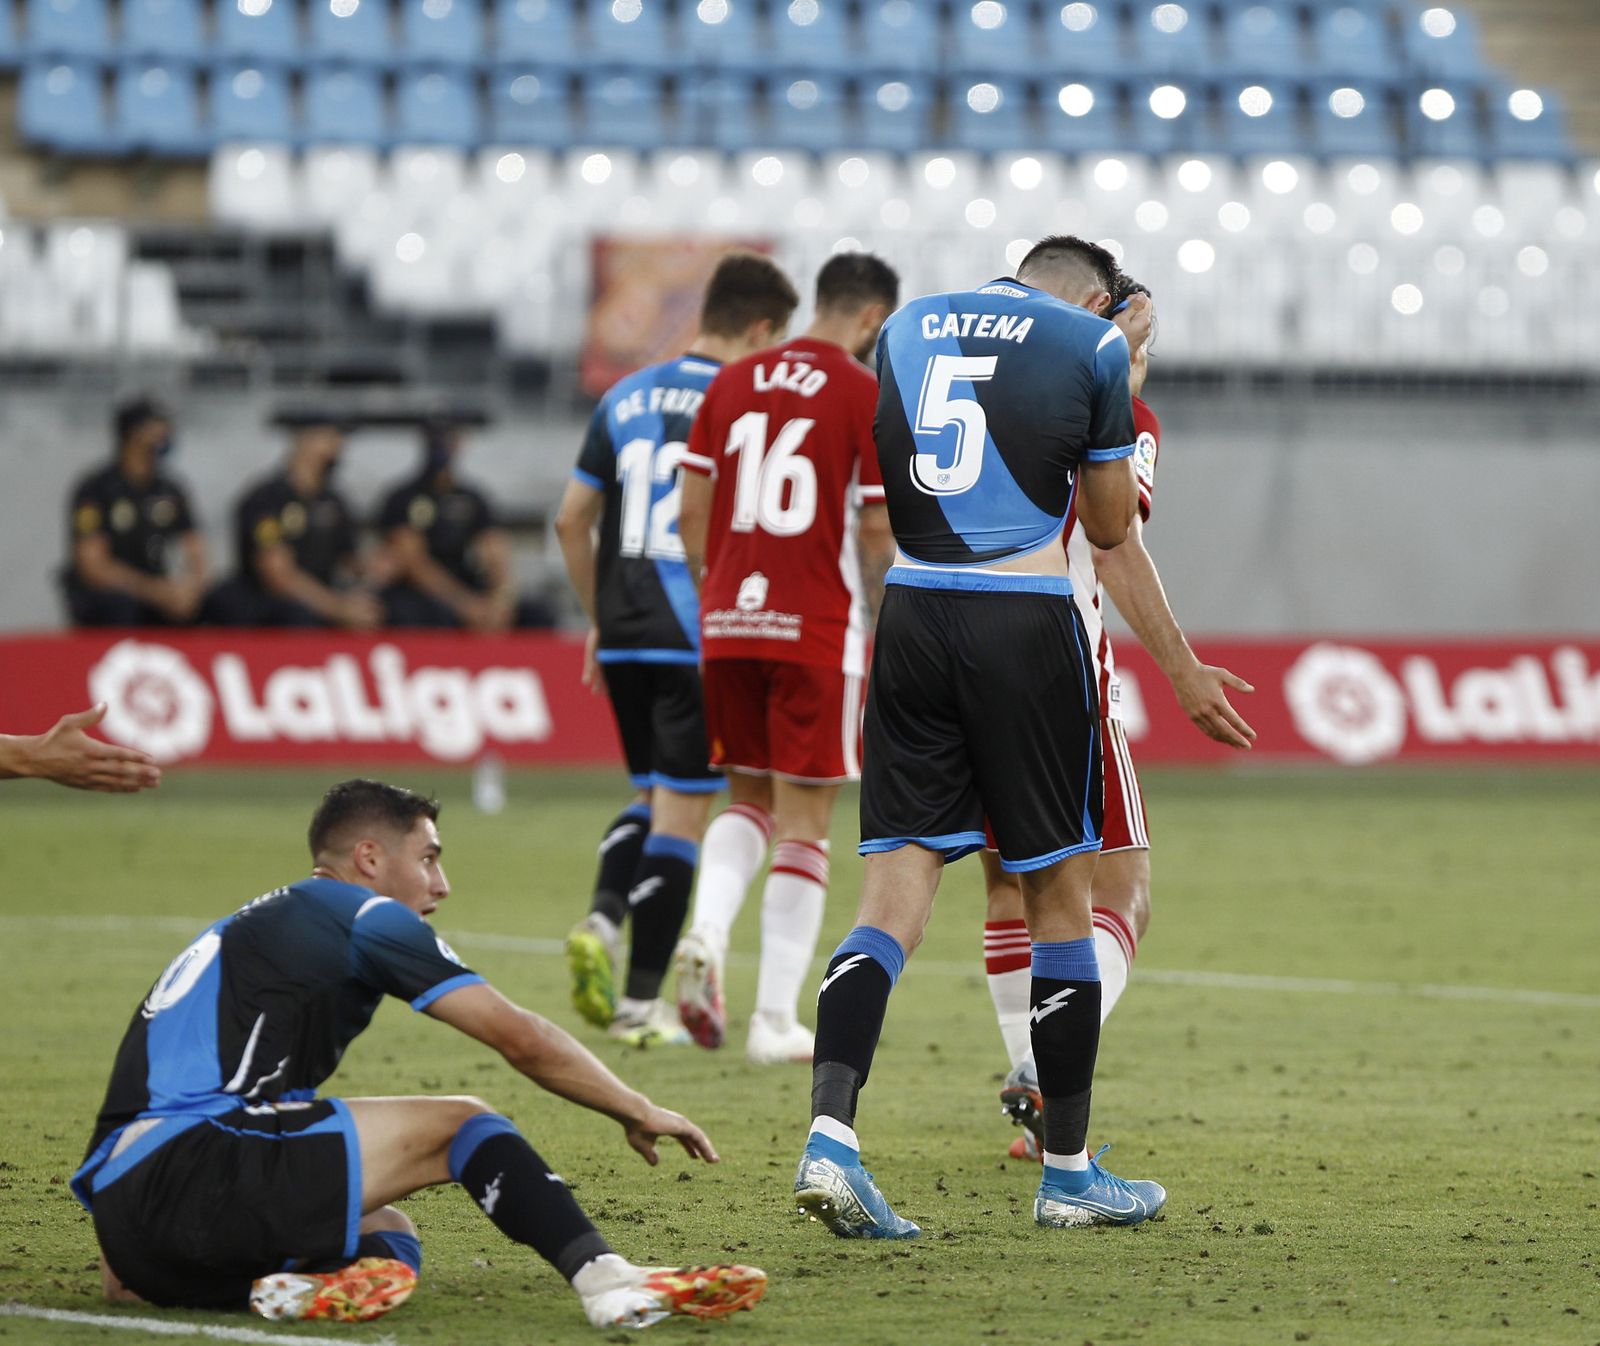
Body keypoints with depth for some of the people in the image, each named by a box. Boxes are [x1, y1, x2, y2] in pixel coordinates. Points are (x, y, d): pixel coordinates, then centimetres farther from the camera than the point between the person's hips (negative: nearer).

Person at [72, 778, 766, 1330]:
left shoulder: (248, 929, 30)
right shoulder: (362, 916, 4)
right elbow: (520, 1039, 1)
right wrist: (637, 1111, 13)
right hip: (193, 1170, -8)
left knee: (389, 1235, 20)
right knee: (458, 1123, 0)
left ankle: (313, 1283, -12)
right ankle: (607, 1280, -17)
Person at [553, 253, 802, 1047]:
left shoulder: (625, 399, 10)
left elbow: (571, 520, 11)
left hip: (624, 637, 5)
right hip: (699, 643, -5)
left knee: (652, 797, 20)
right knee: (681, 813, 1)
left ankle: (601, 918, -5)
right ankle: (641, 1002, 0)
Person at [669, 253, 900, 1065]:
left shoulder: (732, 383, 9)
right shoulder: (866, 398, -6)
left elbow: (692, 515, 10)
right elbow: (878, 533, -7)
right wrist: (887, 639, 6)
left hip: (729, 624, 5)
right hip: (819, 631, -5)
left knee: (748, 801, 19)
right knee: (804, 822, 2)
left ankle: (706, 934, -9)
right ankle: (775, 1021, 1)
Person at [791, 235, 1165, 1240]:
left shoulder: (906, 328, 16)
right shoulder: (1093, 342, 3)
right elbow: (1111, 526, 10)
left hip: (912, 613, 4)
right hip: (1026, 619, -4)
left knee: (896, 887, 2)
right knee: (1060, 890, 7)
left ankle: (831, 1135, -17)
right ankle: (1069, 1172, 13)